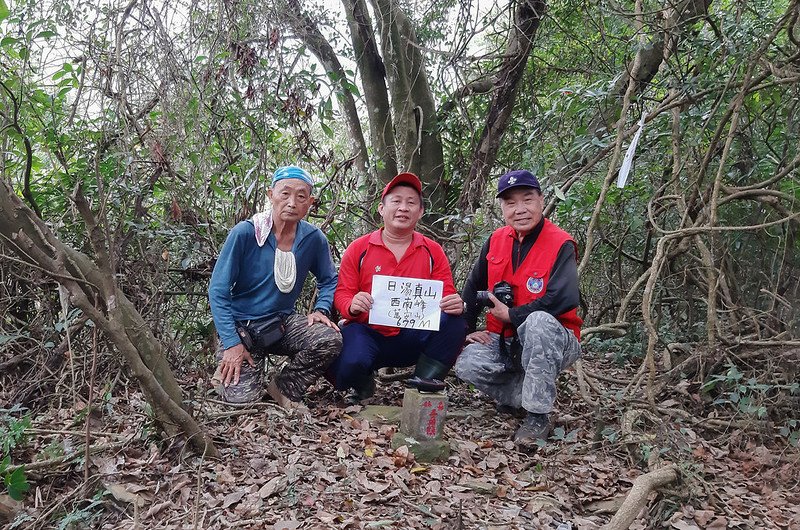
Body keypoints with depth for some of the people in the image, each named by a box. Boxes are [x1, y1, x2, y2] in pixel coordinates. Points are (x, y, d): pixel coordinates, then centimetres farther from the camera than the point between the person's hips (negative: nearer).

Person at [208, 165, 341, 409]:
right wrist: (231, 343, -18)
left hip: (283, 322, 3)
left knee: (331, 339, -25)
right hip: (241, 326, -3)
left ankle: (285, 388, 1)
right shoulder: (245, 233, -15)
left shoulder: (314, 239, -5)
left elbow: (329, 280, 11)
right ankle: (227, 372, 16)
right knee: (242, 398, -21)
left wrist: (320, 309, -10)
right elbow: (218, 290, -12)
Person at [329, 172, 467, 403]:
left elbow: (447, 296, 4)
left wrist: (456, 304, -21)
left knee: (454, 321, -24)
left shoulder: (433, 252, 6)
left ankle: (423, 384, -11)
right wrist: (352, 305, -22)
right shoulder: (358, 249, 3)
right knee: (347, 366, -32)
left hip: (414, 336, 2)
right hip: (368, 333, -1)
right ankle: (364, 385, 7)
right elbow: (342, 293, 2)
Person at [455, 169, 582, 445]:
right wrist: (467, 328, 3)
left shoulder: (561, 245, -15)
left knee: (538, 321, -38)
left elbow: (563, 300, -27)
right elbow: (473, 287, 13)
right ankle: (523, 397, 5)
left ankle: (538, 415, -23)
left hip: (553, 341, -5)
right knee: (467, 365, -21)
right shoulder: (496, 240, 2)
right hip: (504, 341, 5)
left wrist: (510, 315, -18)